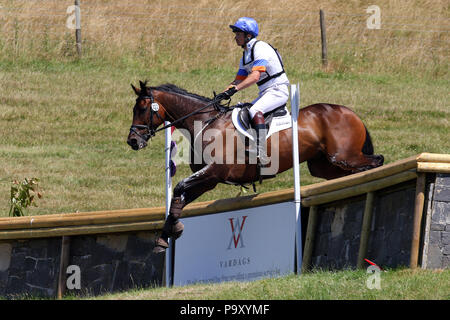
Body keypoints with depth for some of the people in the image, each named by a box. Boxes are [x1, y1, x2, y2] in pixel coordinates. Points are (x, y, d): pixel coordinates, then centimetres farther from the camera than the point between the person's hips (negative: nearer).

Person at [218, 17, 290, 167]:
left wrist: (234, 89, -32)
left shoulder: (260, 48, -16)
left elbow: (255, 77, -27)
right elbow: (238, 80, 17)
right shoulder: (245, 56, 15)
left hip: (278, 90, -10)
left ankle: (261, 153, -41)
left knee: (255, 111, -31)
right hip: (265, 93, 10)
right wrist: (223, 94, 0)